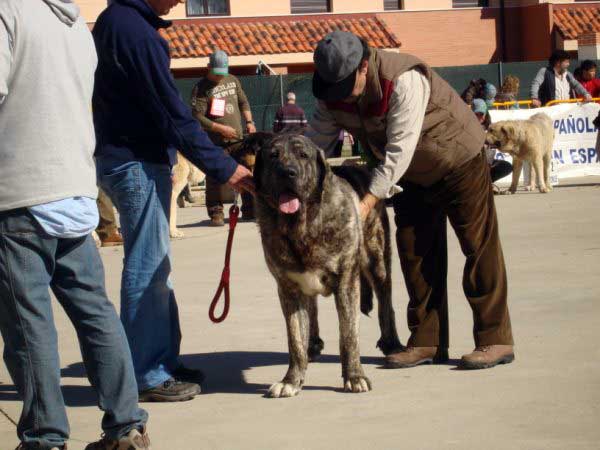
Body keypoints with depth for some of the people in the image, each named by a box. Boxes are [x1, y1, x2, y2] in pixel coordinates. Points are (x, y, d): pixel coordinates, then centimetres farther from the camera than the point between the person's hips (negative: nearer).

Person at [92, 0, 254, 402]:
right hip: (138, 162, -10)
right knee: (147, 268, -4)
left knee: (155, 265, 15)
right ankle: (148, 376, 1)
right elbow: (173, 115, -20)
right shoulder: (137, 33, -20)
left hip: (121, 155, 10)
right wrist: (224, 168, -14)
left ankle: (163, 360, 23)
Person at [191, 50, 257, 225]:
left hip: (237, 138, 5)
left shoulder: (232, 80, 13)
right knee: (215, 178, -5)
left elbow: (243, 102, 23)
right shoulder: (201, 88, -6)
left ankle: (250, 210, 13)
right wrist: (221, 128, -17)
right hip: (214, 141, -5)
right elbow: (197, 117, -13)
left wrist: (249, 121, 8)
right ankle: (216, 213, 5)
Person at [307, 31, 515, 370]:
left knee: (480, 248, -5)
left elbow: (400, 150, -38)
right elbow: (316, 140, -8)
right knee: (415, 252, 4)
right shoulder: (333, 97, -13)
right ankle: (426, 342, 9)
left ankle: (496, 340, -2)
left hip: (459, 161, -7)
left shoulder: (404, 80, -36)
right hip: (412, 176, 7)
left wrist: (369, 201, -41)